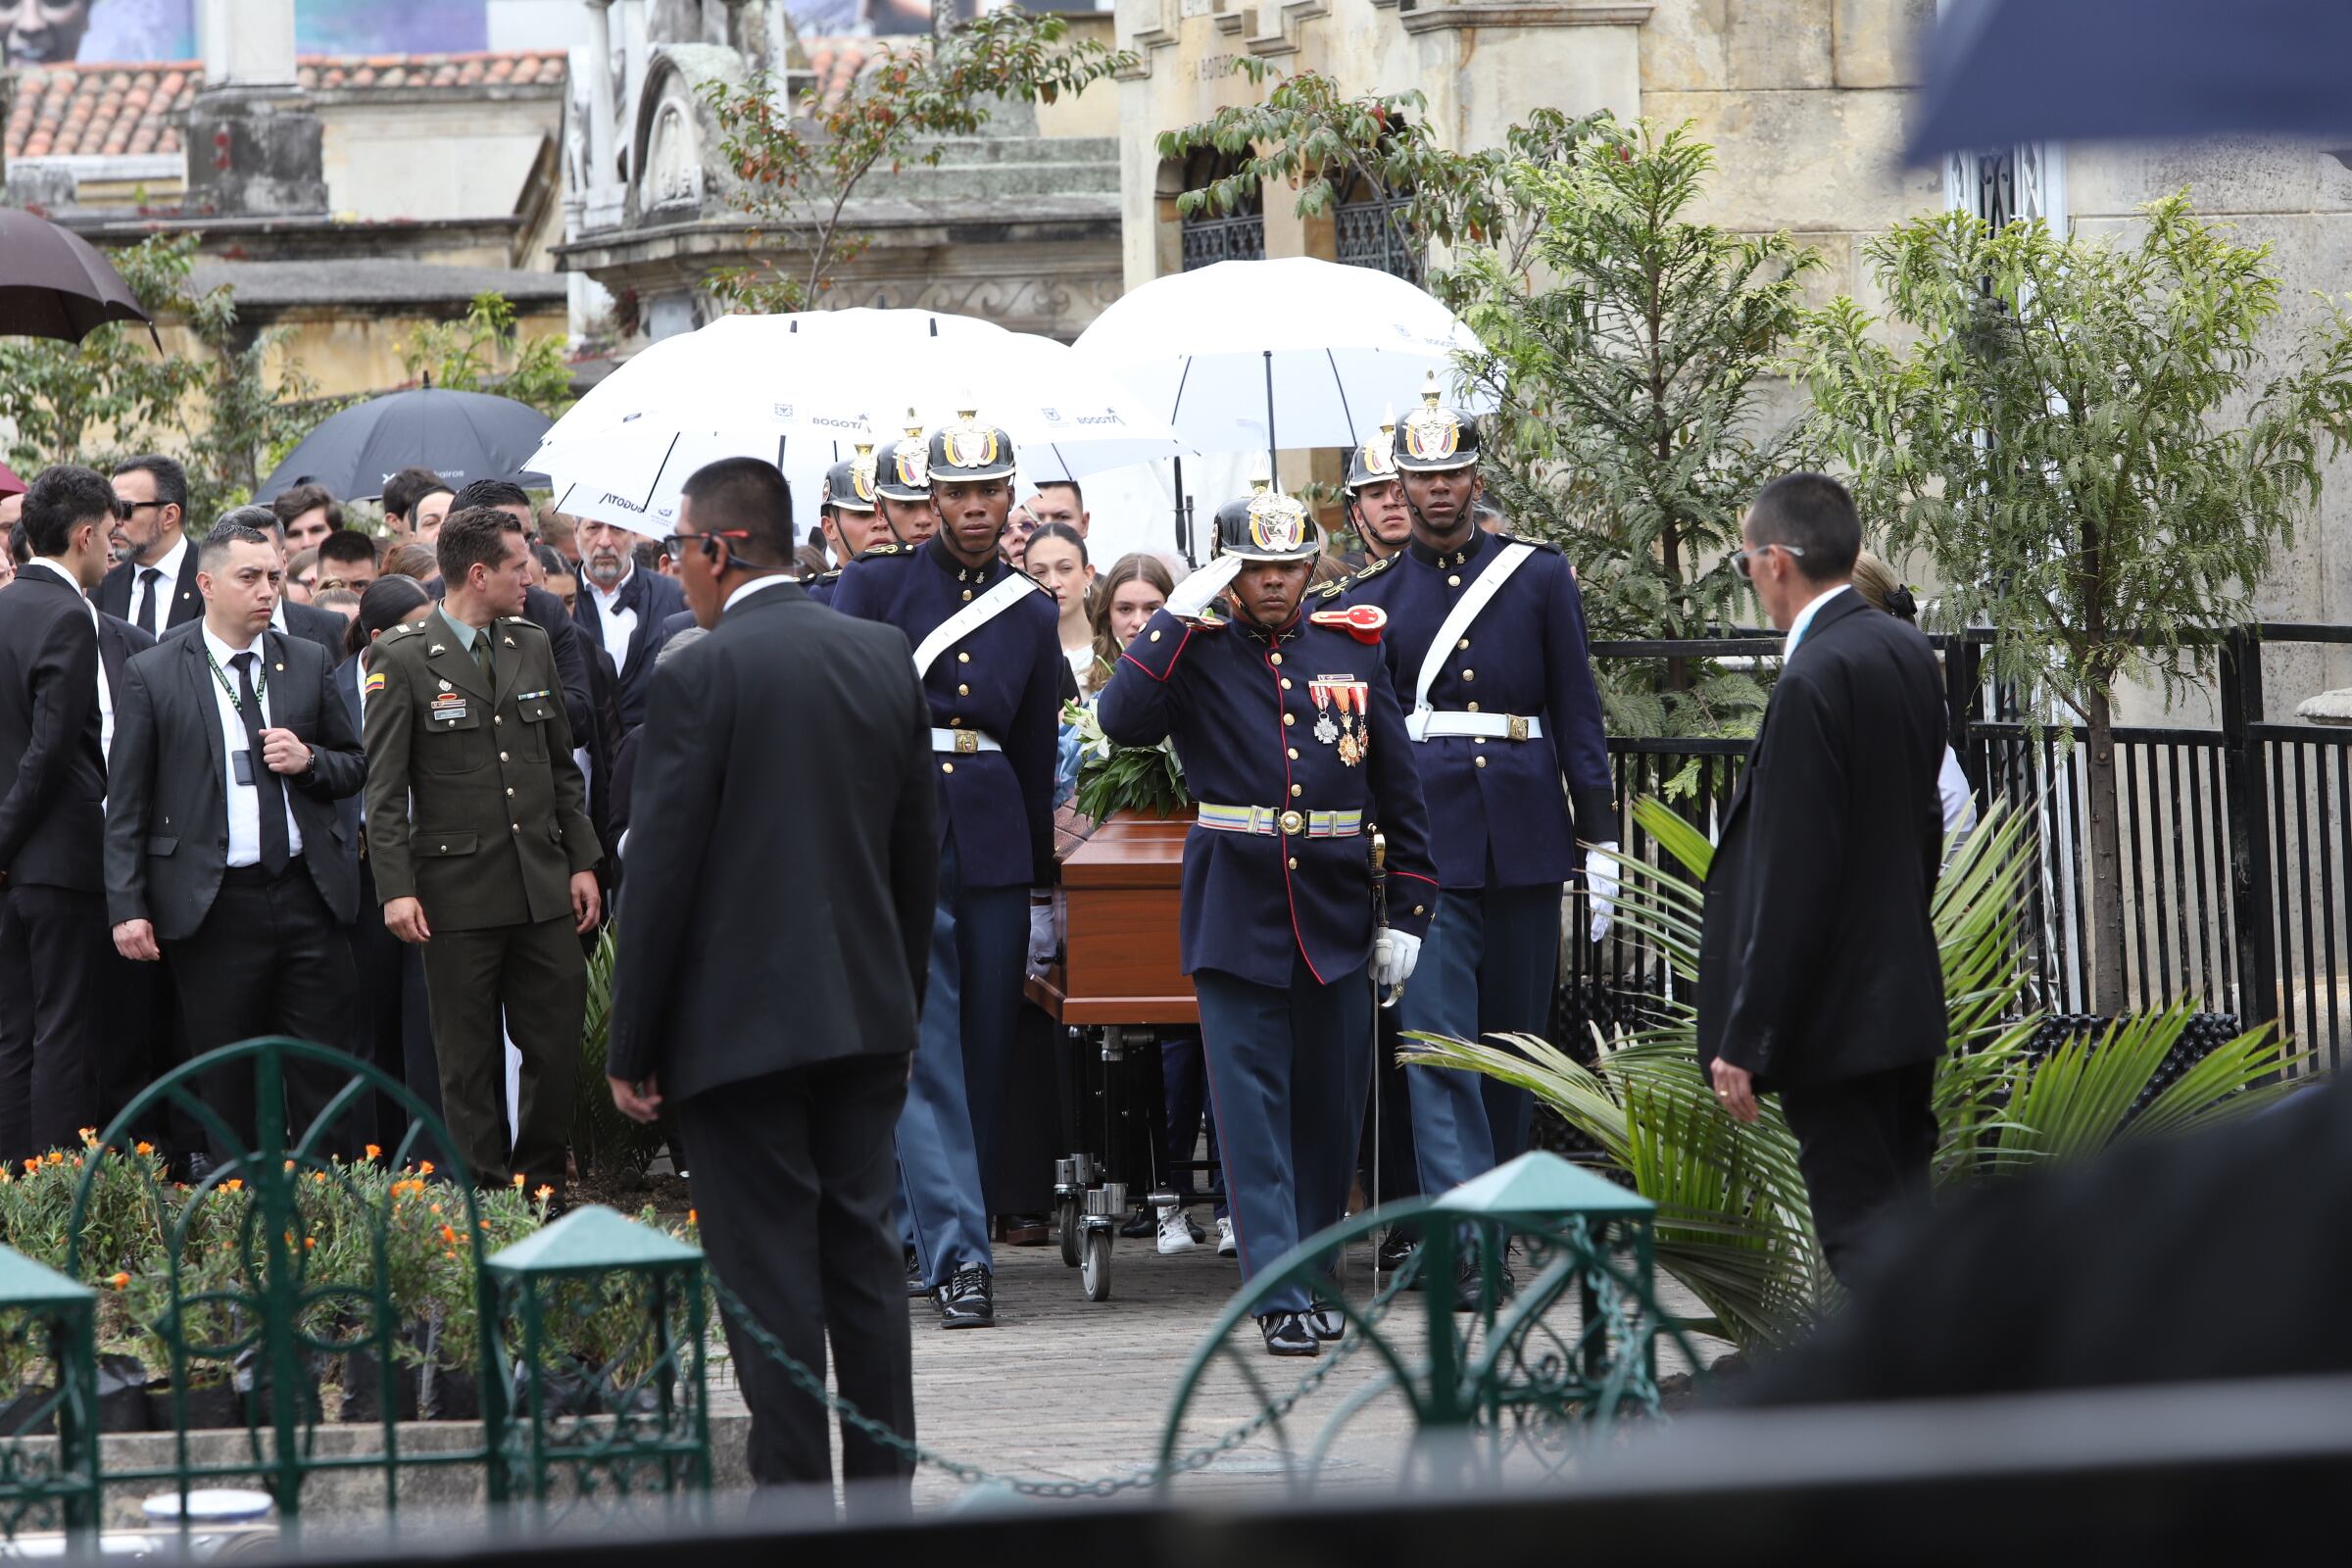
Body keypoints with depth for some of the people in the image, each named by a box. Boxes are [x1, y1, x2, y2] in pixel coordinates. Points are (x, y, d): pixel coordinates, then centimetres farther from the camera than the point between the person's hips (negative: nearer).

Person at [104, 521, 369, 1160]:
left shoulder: (310, 664, 10)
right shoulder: (151, 676, 1)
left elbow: (354, 766, 18)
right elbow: (126, 803, 0)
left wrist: (309, 760, -5)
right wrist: (127, 908, -7)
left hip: (307, 894, 2)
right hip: (214, 908, -2)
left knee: (325, 1080, 2)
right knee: (227, 1093, 3)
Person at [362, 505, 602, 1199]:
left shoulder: (533, 647, 12)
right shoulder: (402, 658, -5)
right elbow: (385, 789, -6)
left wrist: (582, 861, 11)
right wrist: (396, 888, -14)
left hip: (544, 885, 5)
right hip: (459, 890, -5)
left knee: (558, 1045, 3)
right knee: (470, 1062, 1)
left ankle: (541, 1187, 16)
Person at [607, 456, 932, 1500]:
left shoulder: (696, 678, -13)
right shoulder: (884, 659, 6)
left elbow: (663, 870, -13)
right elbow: (919, 853, 11)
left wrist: (631, 1047, -6)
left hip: (739, 1023, -6)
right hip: (865, 1014, 6)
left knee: (770, 1272, -2)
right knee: (863, 1255, 13)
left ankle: (794, 1498, -2)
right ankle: (884, 1490, 17)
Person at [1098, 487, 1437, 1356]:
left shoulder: (1353, 648, 7)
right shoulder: (1198, 653, 1)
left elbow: (1399, 788, 11)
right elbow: (1124, 722, -18)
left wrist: (1407, 912, 7)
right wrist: (1181, 613, -18)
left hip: (1336, 917, 3)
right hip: (1237, 917, -3)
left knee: (1333, 1108, 8)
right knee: (1253, 1111, -5)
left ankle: (1311, 1273, 22)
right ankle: (1280, 1295, -5)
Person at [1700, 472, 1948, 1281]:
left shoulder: (1814, 683, -20)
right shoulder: (1908, 653, 7)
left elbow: (1791, 881, -21)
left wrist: (1744, 1041, -17)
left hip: (1836, 1023, -9)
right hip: (1906, 998, 9)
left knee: (1865, 1244, -6)